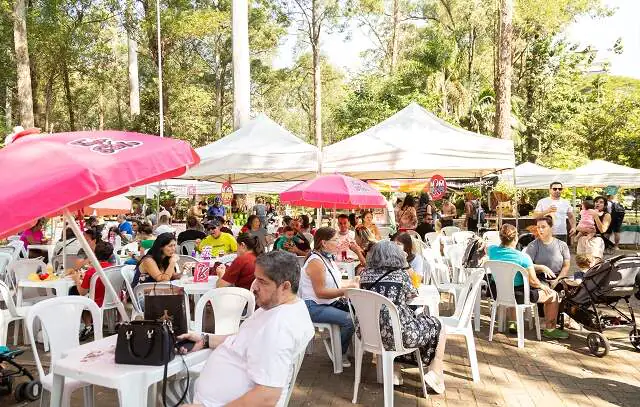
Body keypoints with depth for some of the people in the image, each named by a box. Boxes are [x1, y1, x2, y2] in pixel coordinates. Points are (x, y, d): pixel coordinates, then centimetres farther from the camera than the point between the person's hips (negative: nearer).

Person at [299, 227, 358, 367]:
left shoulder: (329, 258, 11)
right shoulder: (315, 261, -19)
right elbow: (320, 292, -22)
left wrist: (352, 283, 2)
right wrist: (346, 290, -22)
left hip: (331, 302, 9)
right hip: (314, 307, -9)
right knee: (349, 320, -24)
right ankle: (340, 354, -2)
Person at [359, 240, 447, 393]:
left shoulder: (365, 274, 3)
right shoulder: (401, 274, -9)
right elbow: (412, 295, 10)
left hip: (370, 334, 6)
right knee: (438, 326, 19)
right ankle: (435, 372, 20)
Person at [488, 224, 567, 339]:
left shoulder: (492, 250, -9)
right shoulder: (523, 257, -23)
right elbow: (532, 281, -20)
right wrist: (543, 286, 2)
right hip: (518, 295, -6)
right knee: (553, 295, 14)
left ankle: (512, 323, 43)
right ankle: (549, 329, 25)